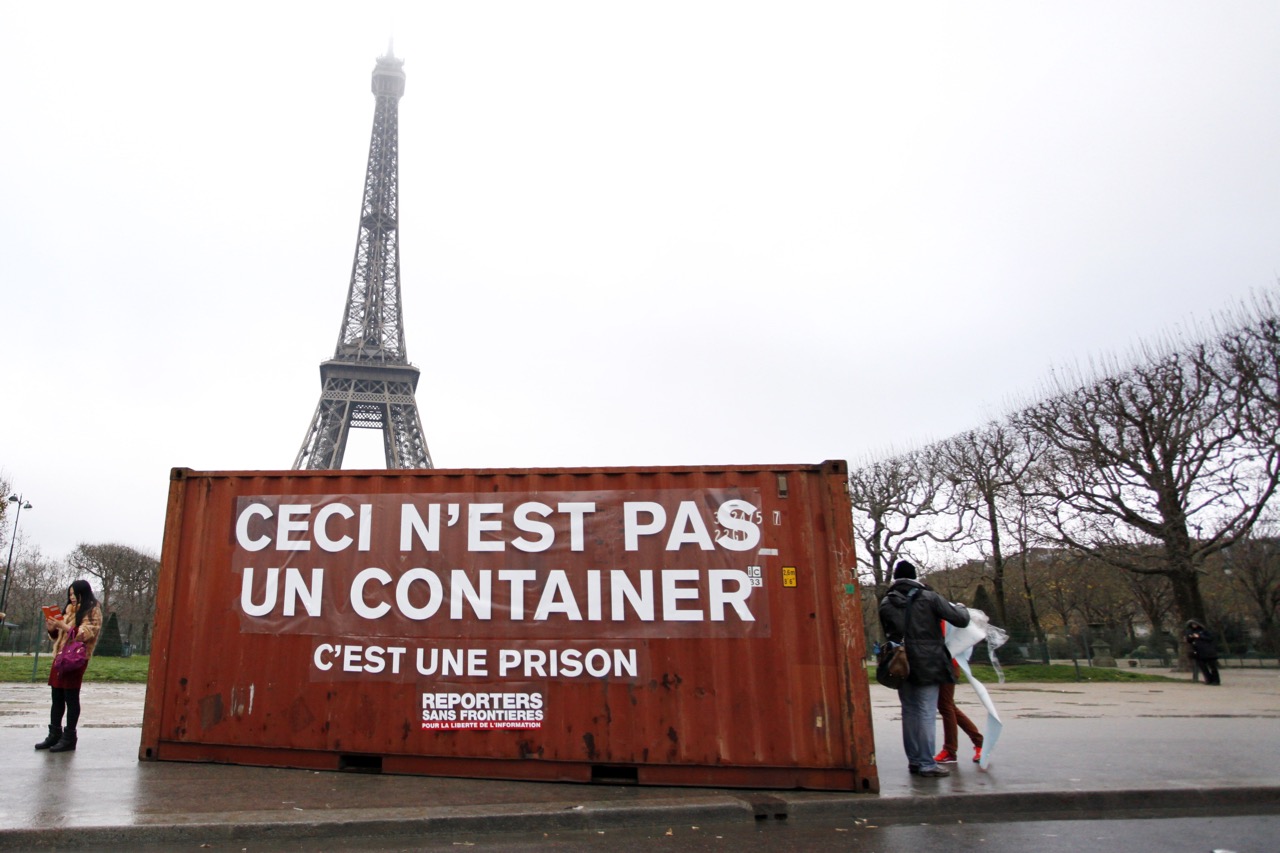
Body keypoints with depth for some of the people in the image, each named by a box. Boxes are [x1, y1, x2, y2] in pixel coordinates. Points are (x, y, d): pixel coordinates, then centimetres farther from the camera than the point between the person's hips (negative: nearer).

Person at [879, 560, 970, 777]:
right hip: (927, 664, -4)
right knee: (926, 713, -1)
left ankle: (914, 760, 17)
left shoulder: (886, 603, 4)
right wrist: (961, 607, 14)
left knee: (909, 711, 12)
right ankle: (927, 763, -1)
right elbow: (961, 620, -6)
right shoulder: (929, 598, -7)